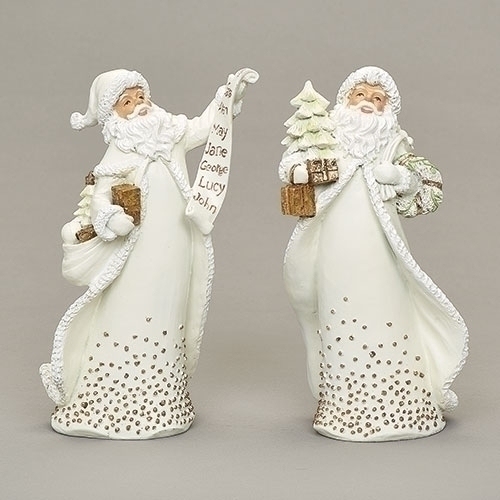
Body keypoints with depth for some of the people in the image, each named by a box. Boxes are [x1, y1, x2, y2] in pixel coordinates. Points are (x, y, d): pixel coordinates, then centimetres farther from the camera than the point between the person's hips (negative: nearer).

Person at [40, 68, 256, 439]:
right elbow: (99, 196, -13)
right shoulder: (120, 154, -8)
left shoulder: (171, 134, 9)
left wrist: (228, 95, 19)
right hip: (139, 255, -6)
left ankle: (159, 404, 24)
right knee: (129, 320, -5)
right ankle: (116, 405, 5)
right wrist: (107, 217, -33)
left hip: (175, 255, 6)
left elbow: (206, 126, 25)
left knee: (167, 320, 12)